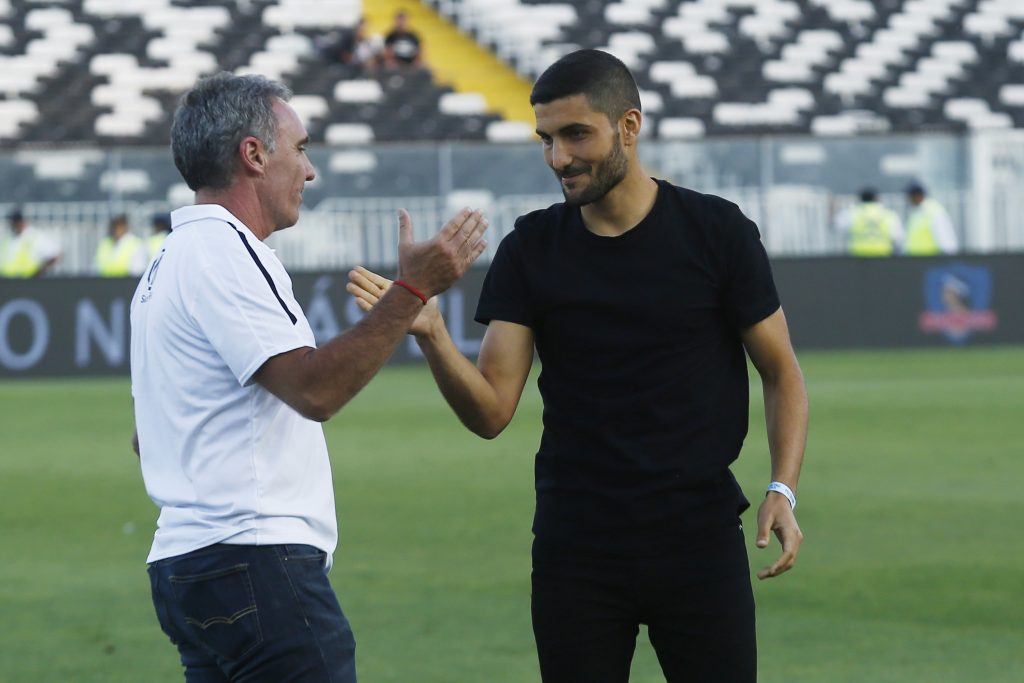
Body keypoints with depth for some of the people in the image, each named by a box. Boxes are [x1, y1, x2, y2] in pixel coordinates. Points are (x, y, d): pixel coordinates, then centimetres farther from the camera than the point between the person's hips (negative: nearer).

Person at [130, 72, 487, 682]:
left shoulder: (172, 262, 22)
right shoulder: (222, 253, -12)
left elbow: (148, 441, 26)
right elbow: (314, 390, -21)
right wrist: (413, 290, -19)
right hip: (255, 563, -11)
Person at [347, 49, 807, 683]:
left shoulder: (716, 231, -3)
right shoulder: (532, 247, 2)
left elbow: (782, 374, 5)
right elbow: (491, 412, -3)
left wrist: (783, 489, -9)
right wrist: (430, 333, -20)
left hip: (700, 538, -2)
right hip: (575, 552, 2)